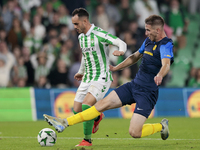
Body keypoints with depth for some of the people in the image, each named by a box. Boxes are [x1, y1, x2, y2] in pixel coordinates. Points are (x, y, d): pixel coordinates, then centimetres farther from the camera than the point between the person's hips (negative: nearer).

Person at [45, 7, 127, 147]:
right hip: (88, 78, 8)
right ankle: (97, 117, 35)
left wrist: (121, 51, -45)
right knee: (77, 110, 3)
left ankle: (87, 140, -12)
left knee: (86, 105, -23)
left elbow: (121, 43, -22)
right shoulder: (81, 37, 10)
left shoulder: (99, 34, -15)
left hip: (101, 78, -8)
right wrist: (81, 72, 40)